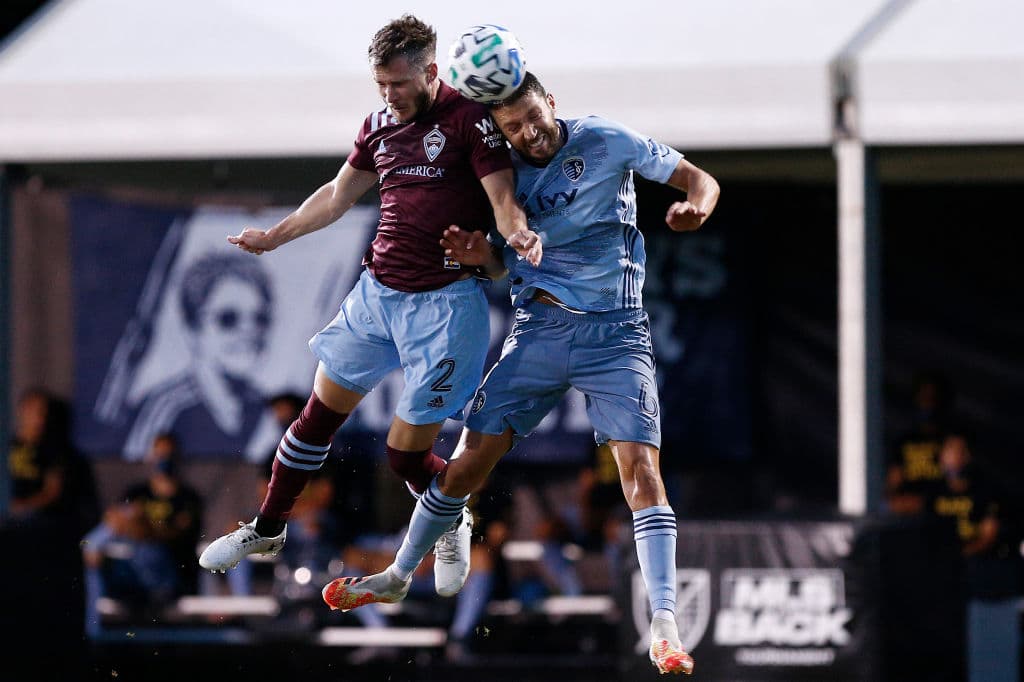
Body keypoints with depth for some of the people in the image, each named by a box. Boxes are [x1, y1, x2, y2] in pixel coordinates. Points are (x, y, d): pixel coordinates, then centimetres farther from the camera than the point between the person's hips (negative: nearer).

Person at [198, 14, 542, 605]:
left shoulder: (469, 118, -11)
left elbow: (502, 196, -17)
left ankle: (454, 529, 27)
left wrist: (518, 233, -39)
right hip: (377, 292, 6)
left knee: (407, 451, -4)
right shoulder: (381, 125, 10)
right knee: (320, 415, 11)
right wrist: (275, 237, 33)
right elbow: (338, 196, 25)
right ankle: (268, 529, 28)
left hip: (444, 302, -6)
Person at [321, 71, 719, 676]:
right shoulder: (506, 172, 7)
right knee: (472, 457, 2)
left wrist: (695, 206, -27)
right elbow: (515, 263, 14)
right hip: (539, 329, 3)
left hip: (614, 332, -3)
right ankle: (399, 576, 21)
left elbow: (699, 180, -3)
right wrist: (482, 256, -9)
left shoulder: (605, 142, -4)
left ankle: (665, 625, -19)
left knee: (640, 466, -16)